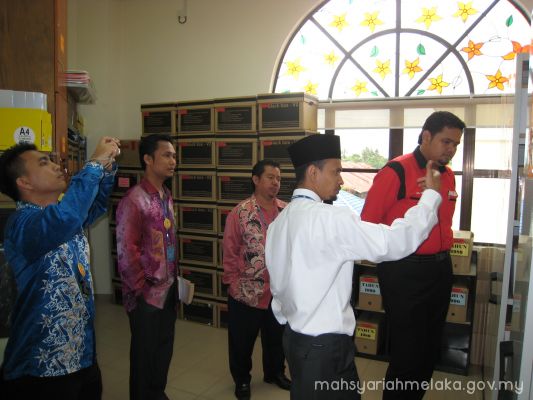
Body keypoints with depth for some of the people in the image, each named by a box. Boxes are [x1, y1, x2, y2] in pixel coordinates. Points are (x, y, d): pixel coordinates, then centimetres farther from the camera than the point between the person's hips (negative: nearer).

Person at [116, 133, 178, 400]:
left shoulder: (167, 197, 9)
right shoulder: (135, 199, -16)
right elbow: (126, 251, -19)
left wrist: (175, 279, 10)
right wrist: (142, 288, -13)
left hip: (169, 289, 8)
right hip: (147, 294, -7)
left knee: (165, 348, 20)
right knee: (145, 352, 11)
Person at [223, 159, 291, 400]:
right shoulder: (240, 212, -11)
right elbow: (230, 252, -9)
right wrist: (234, 283, -9)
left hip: (279, 291, 4)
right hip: (246, 291, -3)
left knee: (276, 337, 21)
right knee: (242, 341, 14)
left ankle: (275, 373, 45)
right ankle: (242, 380, 37)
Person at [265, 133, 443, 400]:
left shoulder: (278, 223, 4)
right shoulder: (331, 218, -22)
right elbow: (396, 242, -21)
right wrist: (431, 194, -9)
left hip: (295, 337, 9)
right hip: (324, 346, -8)